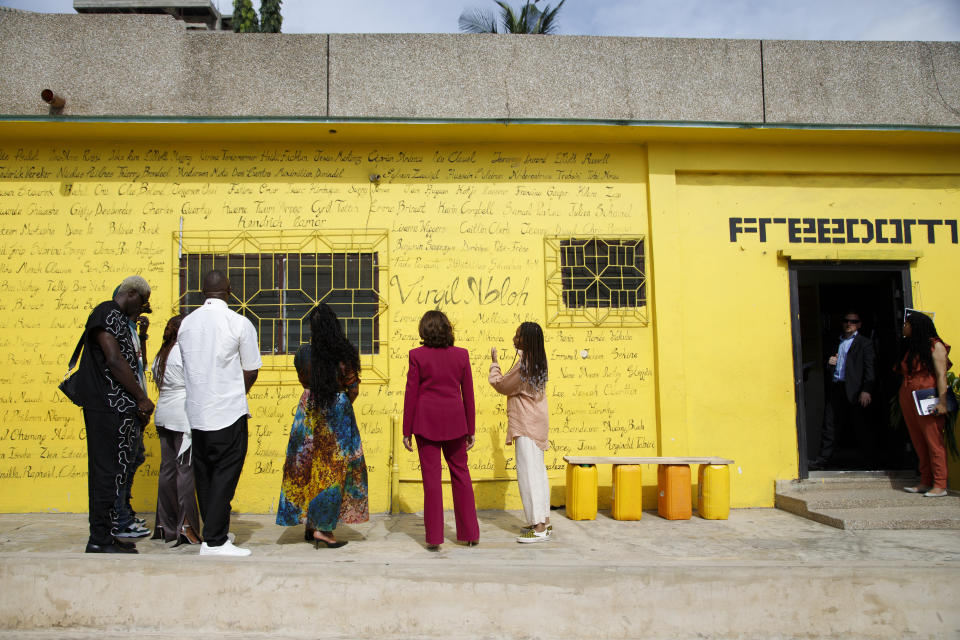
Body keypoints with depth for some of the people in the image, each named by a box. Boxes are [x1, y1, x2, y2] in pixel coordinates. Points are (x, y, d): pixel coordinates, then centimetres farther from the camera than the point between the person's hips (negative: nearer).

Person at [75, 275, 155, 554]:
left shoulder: (119, 319, 22)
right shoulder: (107, 313, -9)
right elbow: (114, 361, -18)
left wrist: (138, 404, 16)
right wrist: (142, 398, -11)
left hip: (119, 409, 10)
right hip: (110, 409, -10)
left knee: (110, 472, 12)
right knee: (111, 472, -7)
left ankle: (102, 536, 19)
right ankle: (100, 539, -1)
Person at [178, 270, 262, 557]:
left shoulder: (186, 323, 5)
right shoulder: (240, 323, -9)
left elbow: (186, 366, 11)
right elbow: (251, 371, -4)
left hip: (196, 411, 5)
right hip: (229, 413, -5)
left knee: (204, 474, 14)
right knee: (225, 475, -1)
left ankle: (215, 531, 24)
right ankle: (214, 542, -2)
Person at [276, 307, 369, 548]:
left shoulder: (303, 355, -5)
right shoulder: (346, 354, -13)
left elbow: (305, 383, 10)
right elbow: (354, 389, -6)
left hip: (309, 409, 3)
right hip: (337, 412, -3)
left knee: (307, 466, 13)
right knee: (334, 468, 4)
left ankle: (309, 524, 21)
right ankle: (323, 528, 3)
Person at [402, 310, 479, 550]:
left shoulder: (417, 355, -5)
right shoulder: (461, 355, 1)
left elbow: (411, 394, -4)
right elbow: (468, 394, 4)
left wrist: (407, 431, 2)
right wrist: (471, 429, 11)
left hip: (426, 422, -2)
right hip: (455, 422, 2)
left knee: (431, 476, 3)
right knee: (460, 474, 13)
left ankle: (434, 538, 7)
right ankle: (470, 533, 20)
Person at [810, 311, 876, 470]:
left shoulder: (864, 343, 1)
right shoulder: (837, 342, 20)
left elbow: (869, 368, -7)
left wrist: (866, 390, -16)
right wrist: (830, 362, 3)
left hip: (854, 390, -5)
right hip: (835, 389, 6)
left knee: (859, 425, 1)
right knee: (829, 424, 3)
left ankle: (874, 458, 17)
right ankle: (824, 458, 8)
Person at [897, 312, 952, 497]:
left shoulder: (935, 345, -3)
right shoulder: (910, 348, 18)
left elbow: (941, 375, -9)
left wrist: (942, 401, -16)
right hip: (907, 399, 7)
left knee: (934, 441, -6)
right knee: (918, 442, 7)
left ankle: (940, 485, -3)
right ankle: (925, 482, 11)